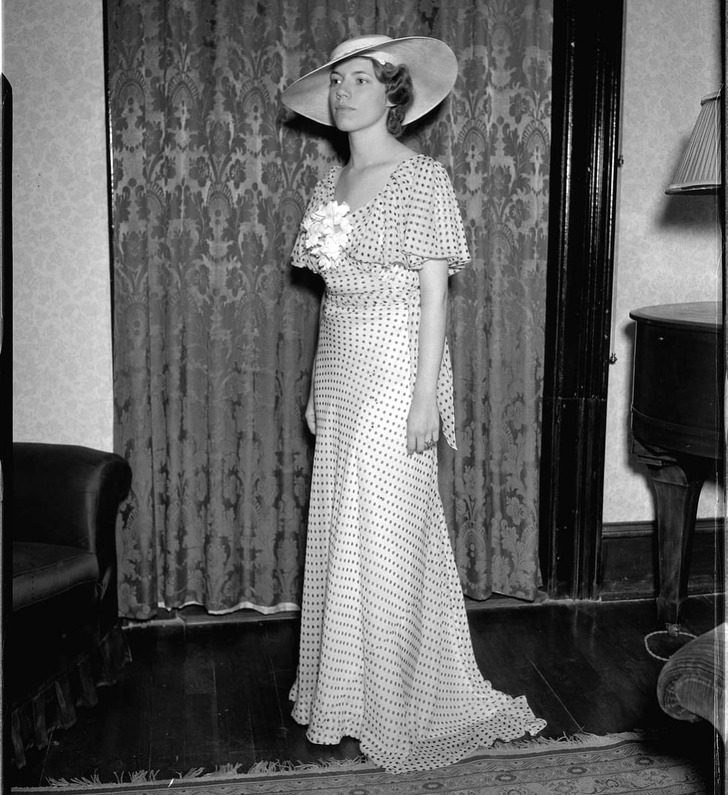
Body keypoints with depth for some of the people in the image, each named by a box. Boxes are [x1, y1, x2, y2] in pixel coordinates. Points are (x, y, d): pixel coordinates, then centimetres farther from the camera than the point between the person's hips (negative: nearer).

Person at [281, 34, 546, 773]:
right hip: (341, 374, 7)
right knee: (339, 533, 12)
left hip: (394, 373, -7)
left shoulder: (421, 178, -8)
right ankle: (342, 692, 28)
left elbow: (435, 291, -12)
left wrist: (425, 397, -17)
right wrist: (316, 386, 14)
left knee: (387, 536, -1)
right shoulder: (330, 184, 12)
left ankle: (399, 709, 17)